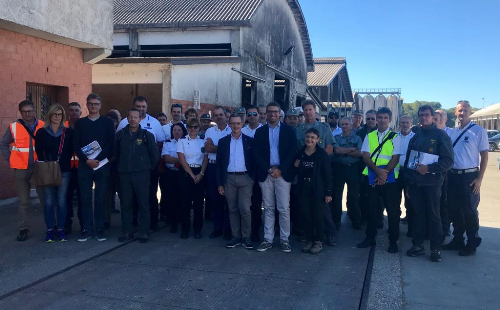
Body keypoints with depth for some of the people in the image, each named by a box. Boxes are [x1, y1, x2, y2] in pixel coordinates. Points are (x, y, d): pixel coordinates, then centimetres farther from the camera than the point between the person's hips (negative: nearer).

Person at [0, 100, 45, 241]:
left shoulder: (43, 126, -1)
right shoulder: (13, 127, 0)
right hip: (21, 169, 0)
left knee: (45, 198, 7)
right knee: (23, 201, 7)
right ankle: (23, 229, 15)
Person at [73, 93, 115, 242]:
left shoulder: (107, 122, 6)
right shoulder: (80, 123, 10)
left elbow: (111, 143, -2)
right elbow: (76, 144, 4)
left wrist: (99, 160, -12)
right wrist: (86, 160, -10)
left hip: (102, 165, -1)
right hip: (84, 165, 1)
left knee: (100, 199, 3)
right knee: (85, 198, 3)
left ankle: (99, 229, 10)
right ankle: (87, 229, 11)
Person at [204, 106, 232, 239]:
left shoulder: (232, 130, 0)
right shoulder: (209, 131, 11)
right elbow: (207, 148, -2)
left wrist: (213, 147, -7)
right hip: (213, 167, 4)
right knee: (214, 198, 7)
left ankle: (228, 228, 11)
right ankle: (217, 228, 18)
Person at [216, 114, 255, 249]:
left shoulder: (249, 141, 4)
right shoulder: (223, 141, 8)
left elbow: (254, 161, 4)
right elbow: (219, 163, 7)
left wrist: (254, 180, -3)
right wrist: (220, 184, 3)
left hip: (245, 178, -2)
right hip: (229, 178, 2)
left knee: (245, 209, -7)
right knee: (233, 209, 8)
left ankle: (246, 237, 4)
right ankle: (235, 236, 16)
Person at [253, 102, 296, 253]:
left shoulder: (288, 130, 5)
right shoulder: (260, 131, 9)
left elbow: (292, 152, -2)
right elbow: (256, 154, 3)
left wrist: (280, 169, -11)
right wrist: (269, 169, -8)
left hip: (283, 174, -2)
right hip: (265, 174, 2)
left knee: (284, 209, -1)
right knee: (268, 209, 7)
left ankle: (285, 239, 9)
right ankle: (268, 239, 13)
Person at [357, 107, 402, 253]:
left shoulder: (395, 137, 2)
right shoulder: (369, 136, 10)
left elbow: (395, 158, -6)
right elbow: (366, 156, 0)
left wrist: (384, 173, -17)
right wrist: (378, 170, -15)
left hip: (390, 178, -3)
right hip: (373, 177, 3)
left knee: (392, 210, 2)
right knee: (372, 208, 10)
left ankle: (393, 241, 13)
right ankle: (370, 237, 22)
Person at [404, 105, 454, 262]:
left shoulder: (440, 135, -3)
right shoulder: (416, 137, 13)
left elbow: (448, 160, -10)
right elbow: (408, 159, 17)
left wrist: (428, 168, -20)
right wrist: (407, 181, 11)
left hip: (432, 182, -4)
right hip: (415, 182, 4)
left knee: (433, 215, 3)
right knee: (417, 214, 9)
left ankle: (436, 248, 12)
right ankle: (418, 245, 19)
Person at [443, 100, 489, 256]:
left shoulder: (478, 131, -6)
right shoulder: (452, 132, 9)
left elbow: (484, 155, -7)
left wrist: (479, 178, -11)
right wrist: (447, 173, 8)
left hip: (469, 176, -5)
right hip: (452, 176, 5)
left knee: (469, 211, 2)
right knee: (454, 210, 13)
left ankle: (472, 244, 15)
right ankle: (457, 240, 27)